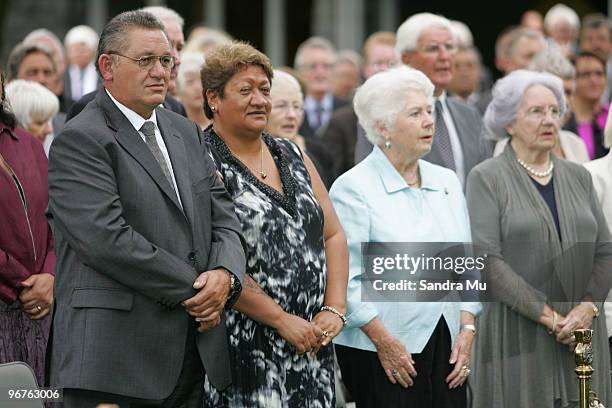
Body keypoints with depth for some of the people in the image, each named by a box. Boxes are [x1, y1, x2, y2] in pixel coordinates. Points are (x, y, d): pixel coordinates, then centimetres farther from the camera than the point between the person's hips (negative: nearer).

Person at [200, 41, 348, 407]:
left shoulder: (293, 156, 15)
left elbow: (334, 236, 15)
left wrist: (334, 310, 0)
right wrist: (281, 320, -15)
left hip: (311, 344, 6)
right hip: (245, 348, -6)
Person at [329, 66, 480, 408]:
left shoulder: (447, 182, 14)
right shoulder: (353, 188, -5)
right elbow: (344, 278, -11)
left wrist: (467, 330, 4)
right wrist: (384, 341, -13)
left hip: (448, 349, 5)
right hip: (384, 352, -5)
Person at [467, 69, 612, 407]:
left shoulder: (577, 176, 13)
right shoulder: (486, 178, -2)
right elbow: (487, 260, -11)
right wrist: (547, 315, -15)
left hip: (580, 334, 4)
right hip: (517, 335, -4)